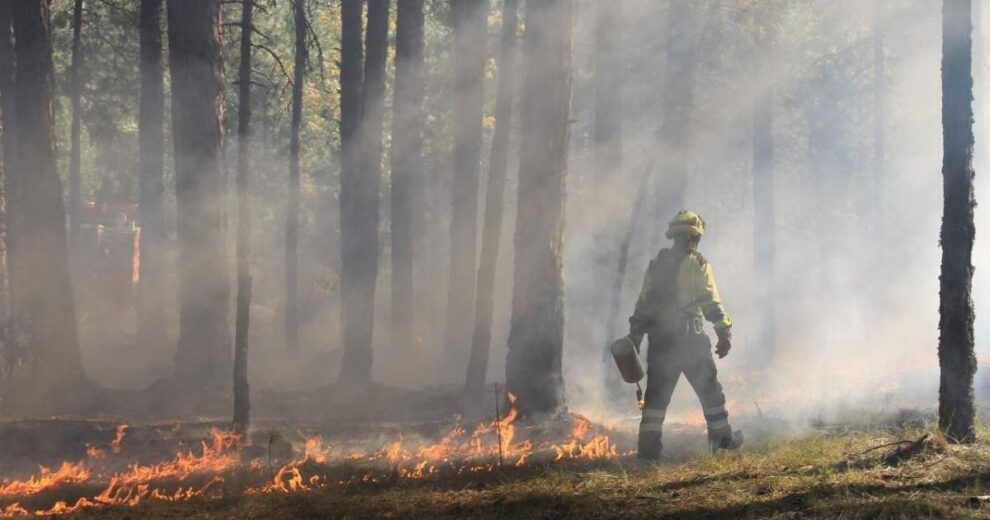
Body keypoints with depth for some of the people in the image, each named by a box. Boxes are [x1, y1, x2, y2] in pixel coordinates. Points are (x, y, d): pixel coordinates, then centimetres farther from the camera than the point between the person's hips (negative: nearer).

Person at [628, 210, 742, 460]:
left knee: (656, 393, 4)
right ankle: (722, 437, 19)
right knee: (709, 388, 10)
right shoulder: (697, 265, -6)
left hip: (659, 339, 4)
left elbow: (642, 304, 12)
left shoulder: (656, 265, 11)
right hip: (689, 337, -4)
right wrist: (725, 333, -9)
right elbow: (711, 303, -12)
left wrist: (635, 336, 15)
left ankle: (649, 446, -3)